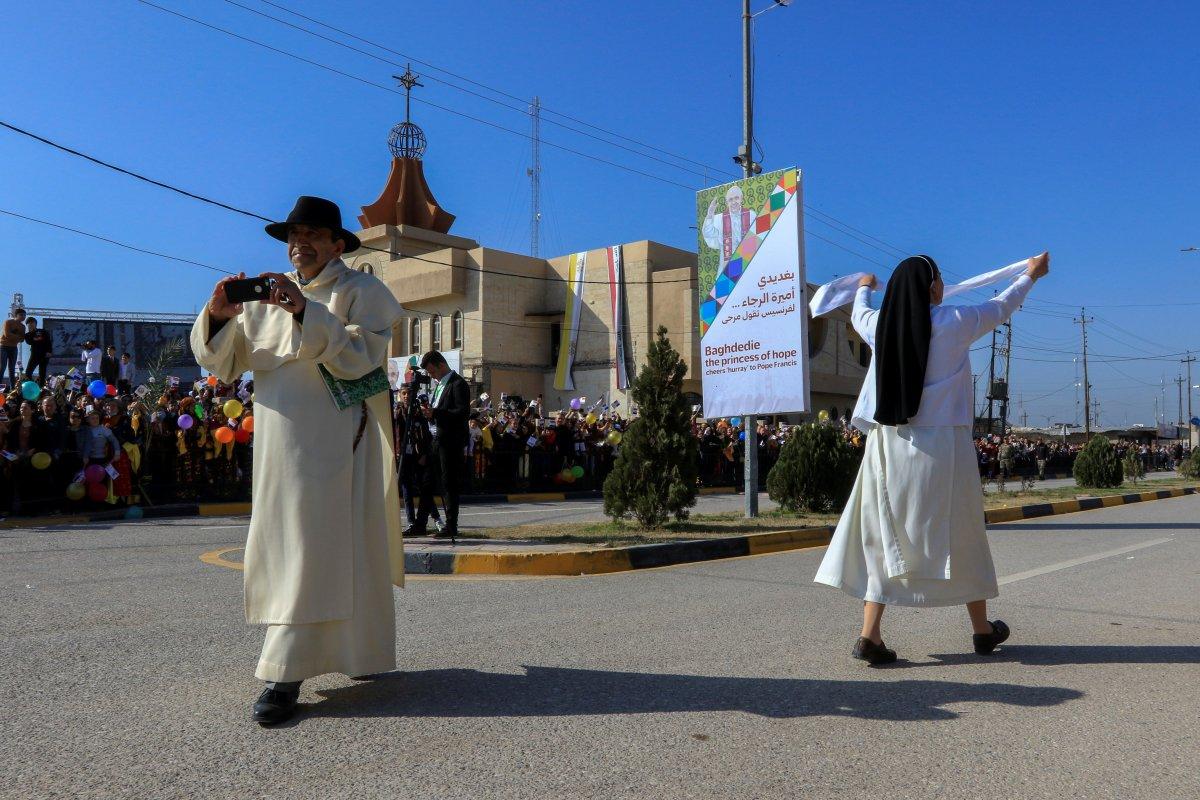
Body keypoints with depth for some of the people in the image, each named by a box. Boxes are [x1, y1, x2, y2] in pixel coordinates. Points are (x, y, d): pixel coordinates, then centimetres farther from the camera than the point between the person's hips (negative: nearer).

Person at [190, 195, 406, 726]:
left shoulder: (361, 291, 2)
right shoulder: (267, 295, 17)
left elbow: (360, 357, -14)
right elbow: (222, 364, 13)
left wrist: (306, 311, -24)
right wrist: (218, 317, -6)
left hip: (335, 445, -6)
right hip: (279, 447, 6)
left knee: (317, 548, -9)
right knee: (281, 546, 8)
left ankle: (284, 673, -8)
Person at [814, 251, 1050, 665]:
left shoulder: (881, 325, 5)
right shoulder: (953, 322, -5)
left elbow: (858, 315, 29)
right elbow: (1000, 307, 14)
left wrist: (864, 288, 52)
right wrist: (1030, 275, 34)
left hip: (889, 445, 3)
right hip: (941, 445, -3)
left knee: (885, 538, 6)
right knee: (962, 535, 12)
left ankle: (869, 634, 0)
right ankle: (982, 629, 28)